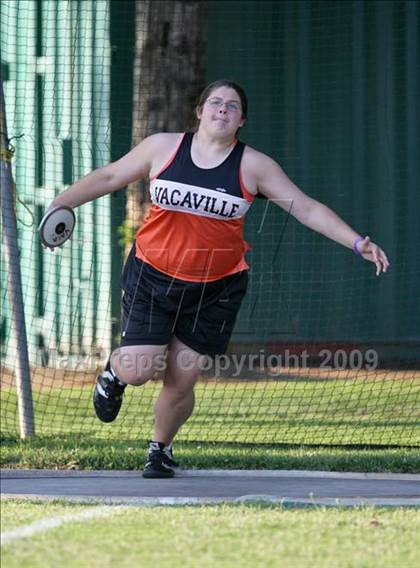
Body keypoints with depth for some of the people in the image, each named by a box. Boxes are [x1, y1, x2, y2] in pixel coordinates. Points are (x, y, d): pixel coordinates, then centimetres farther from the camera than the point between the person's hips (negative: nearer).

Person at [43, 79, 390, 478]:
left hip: (215, 290, 0)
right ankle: (114, 373, 29)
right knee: (138, 371, -10)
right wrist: (58, 205, 0)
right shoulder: (162, 148, -2)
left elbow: (308, 209, -3)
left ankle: (161, 449, 29)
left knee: (181, 382, 0)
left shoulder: (253, 167, -3)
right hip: (153, 277, 0)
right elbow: (108, 177, 8)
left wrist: (357, 243, -11)